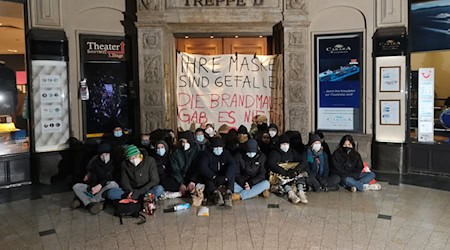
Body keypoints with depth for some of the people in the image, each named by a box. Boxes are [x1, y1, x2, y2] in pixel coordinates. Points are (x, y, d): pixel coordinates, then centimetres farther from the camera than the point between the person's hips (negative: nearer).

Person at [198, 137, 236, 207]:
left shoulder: (226, 153, 2)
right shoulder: (207, 154, -3)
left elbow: (232, 165, -15)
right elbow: (202, 167, -19)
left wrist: (226, 177, -33)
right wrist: (214, 177, -33)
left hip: (223, 178, 1)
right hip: (210, 177, -1)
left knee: (231, 174, -26)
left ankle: (228, 193, -46)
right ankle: (216, 193, -56)